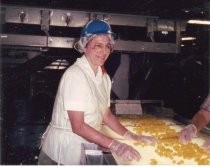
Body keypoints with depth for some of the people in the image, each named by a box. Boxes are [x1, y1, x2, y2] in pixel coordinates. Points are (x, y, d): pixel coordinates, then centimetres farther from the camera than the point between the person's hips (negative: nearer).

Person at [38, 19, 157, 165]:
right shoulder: (75, 74, -21)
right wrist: (114, 145, -27)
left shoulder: (104, 77, 1)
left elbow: (106, 115, 6)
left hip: (84, 149, 7)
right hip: (63, 150, -7)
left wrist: (132, 137, -4)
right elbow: (78, 126, -23)